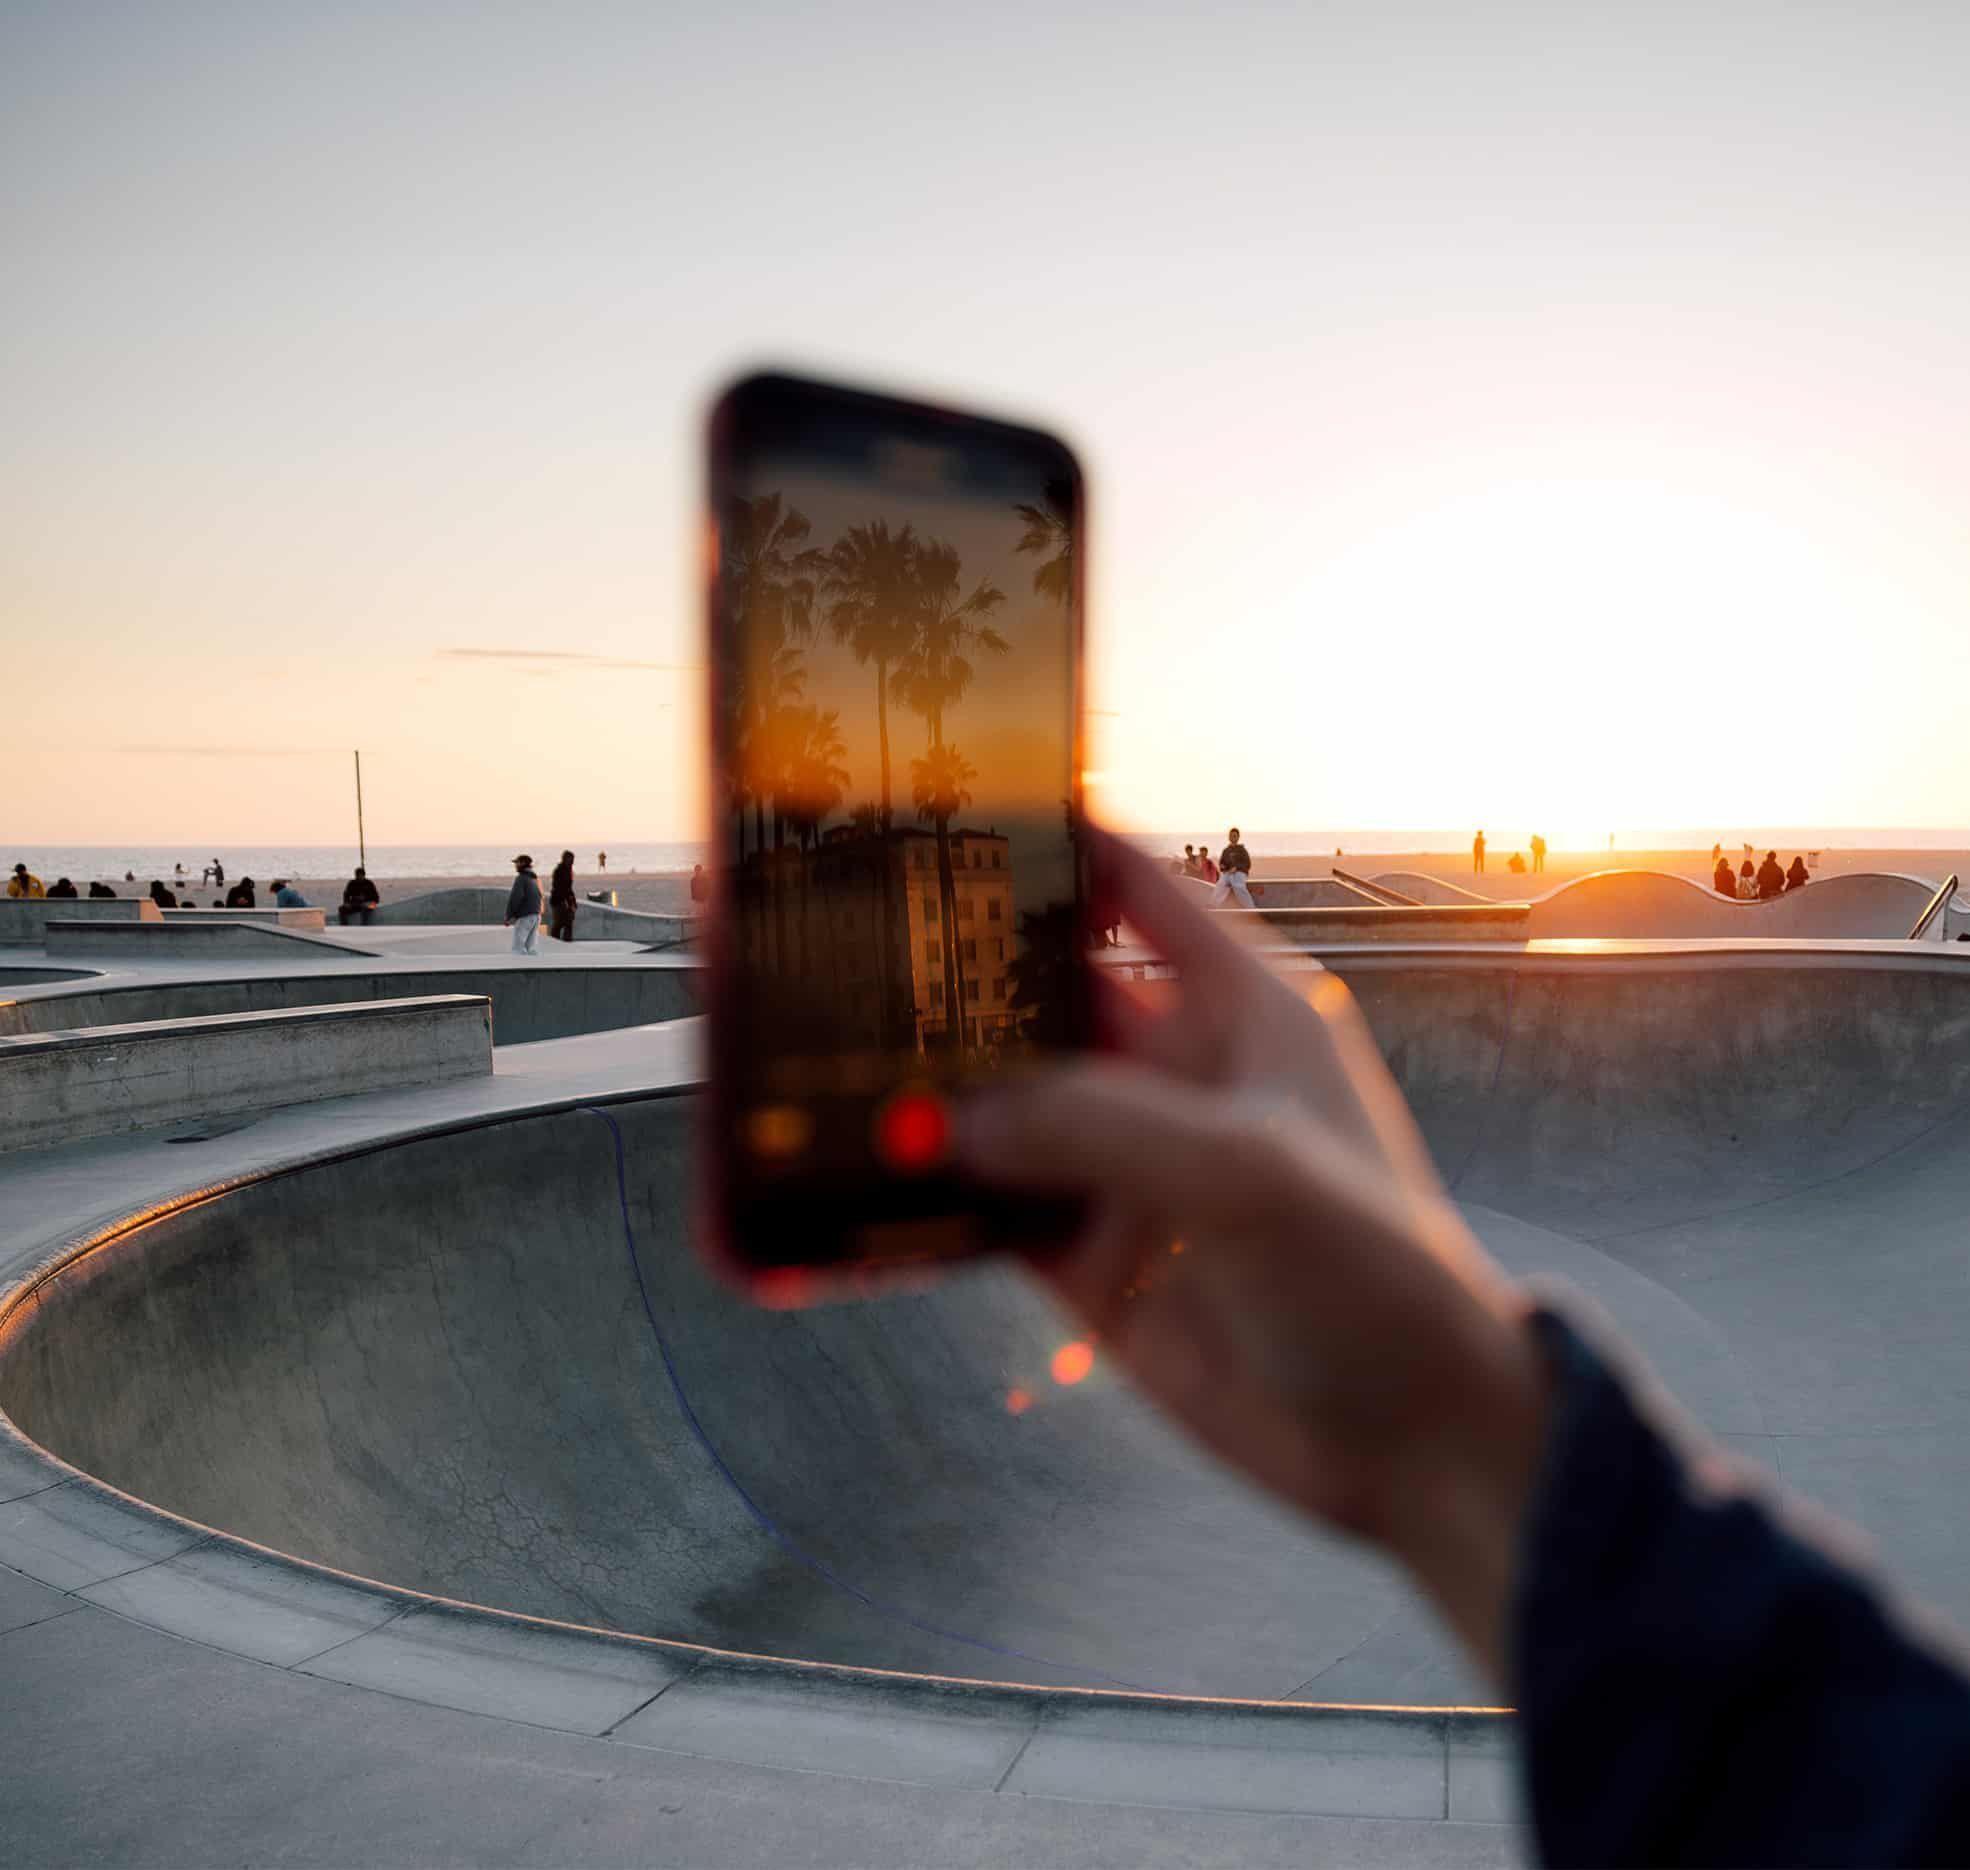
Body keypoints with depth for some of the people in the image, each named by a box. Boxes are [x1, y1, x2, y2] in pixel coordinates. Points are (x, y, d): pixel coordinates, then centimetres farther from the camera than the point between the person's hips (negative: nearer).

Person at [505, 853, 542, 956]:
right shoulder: (534, 878, 17)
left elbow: (515, 898, -15)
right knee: (532, 946, 8)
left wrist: (509, 916, -11)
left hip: (524, 916, -8)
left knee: (518, 946, -7)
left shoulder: (521, 878, -10)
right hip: (536, 914, 8)